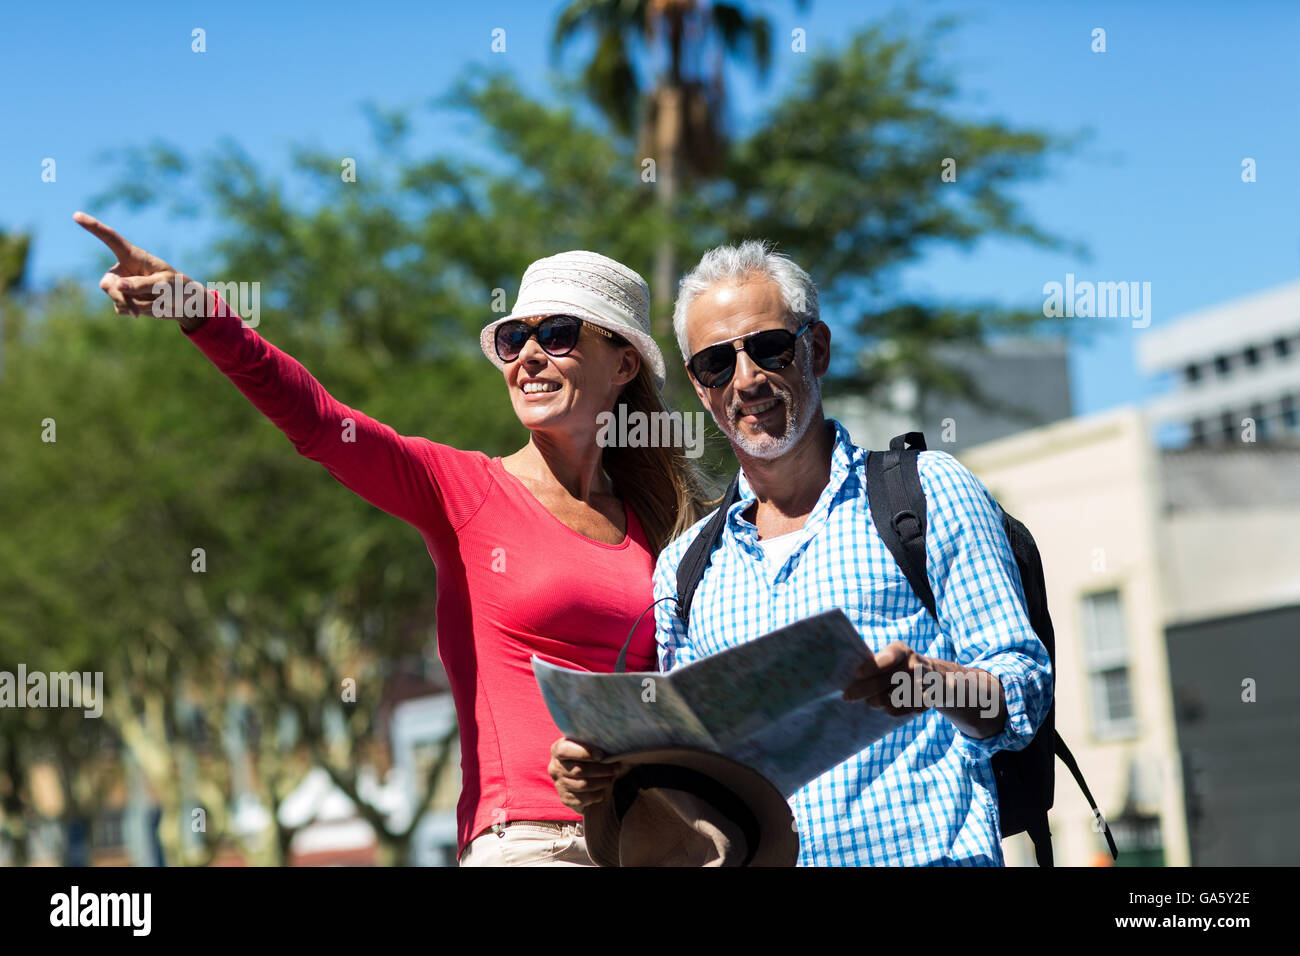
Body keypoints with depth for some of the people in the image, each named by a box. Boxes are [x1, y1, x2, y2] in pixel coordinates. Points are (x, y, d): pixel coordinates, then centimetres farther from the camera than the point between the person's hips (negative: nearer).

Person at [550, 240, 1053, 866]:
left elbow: (1024, 697, 3)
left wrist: (933, 683, -17)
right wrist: (599, 771, -1)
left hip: (922, 851, -3)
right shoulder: (684, 568, 18)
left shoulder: (932, 492, 9)